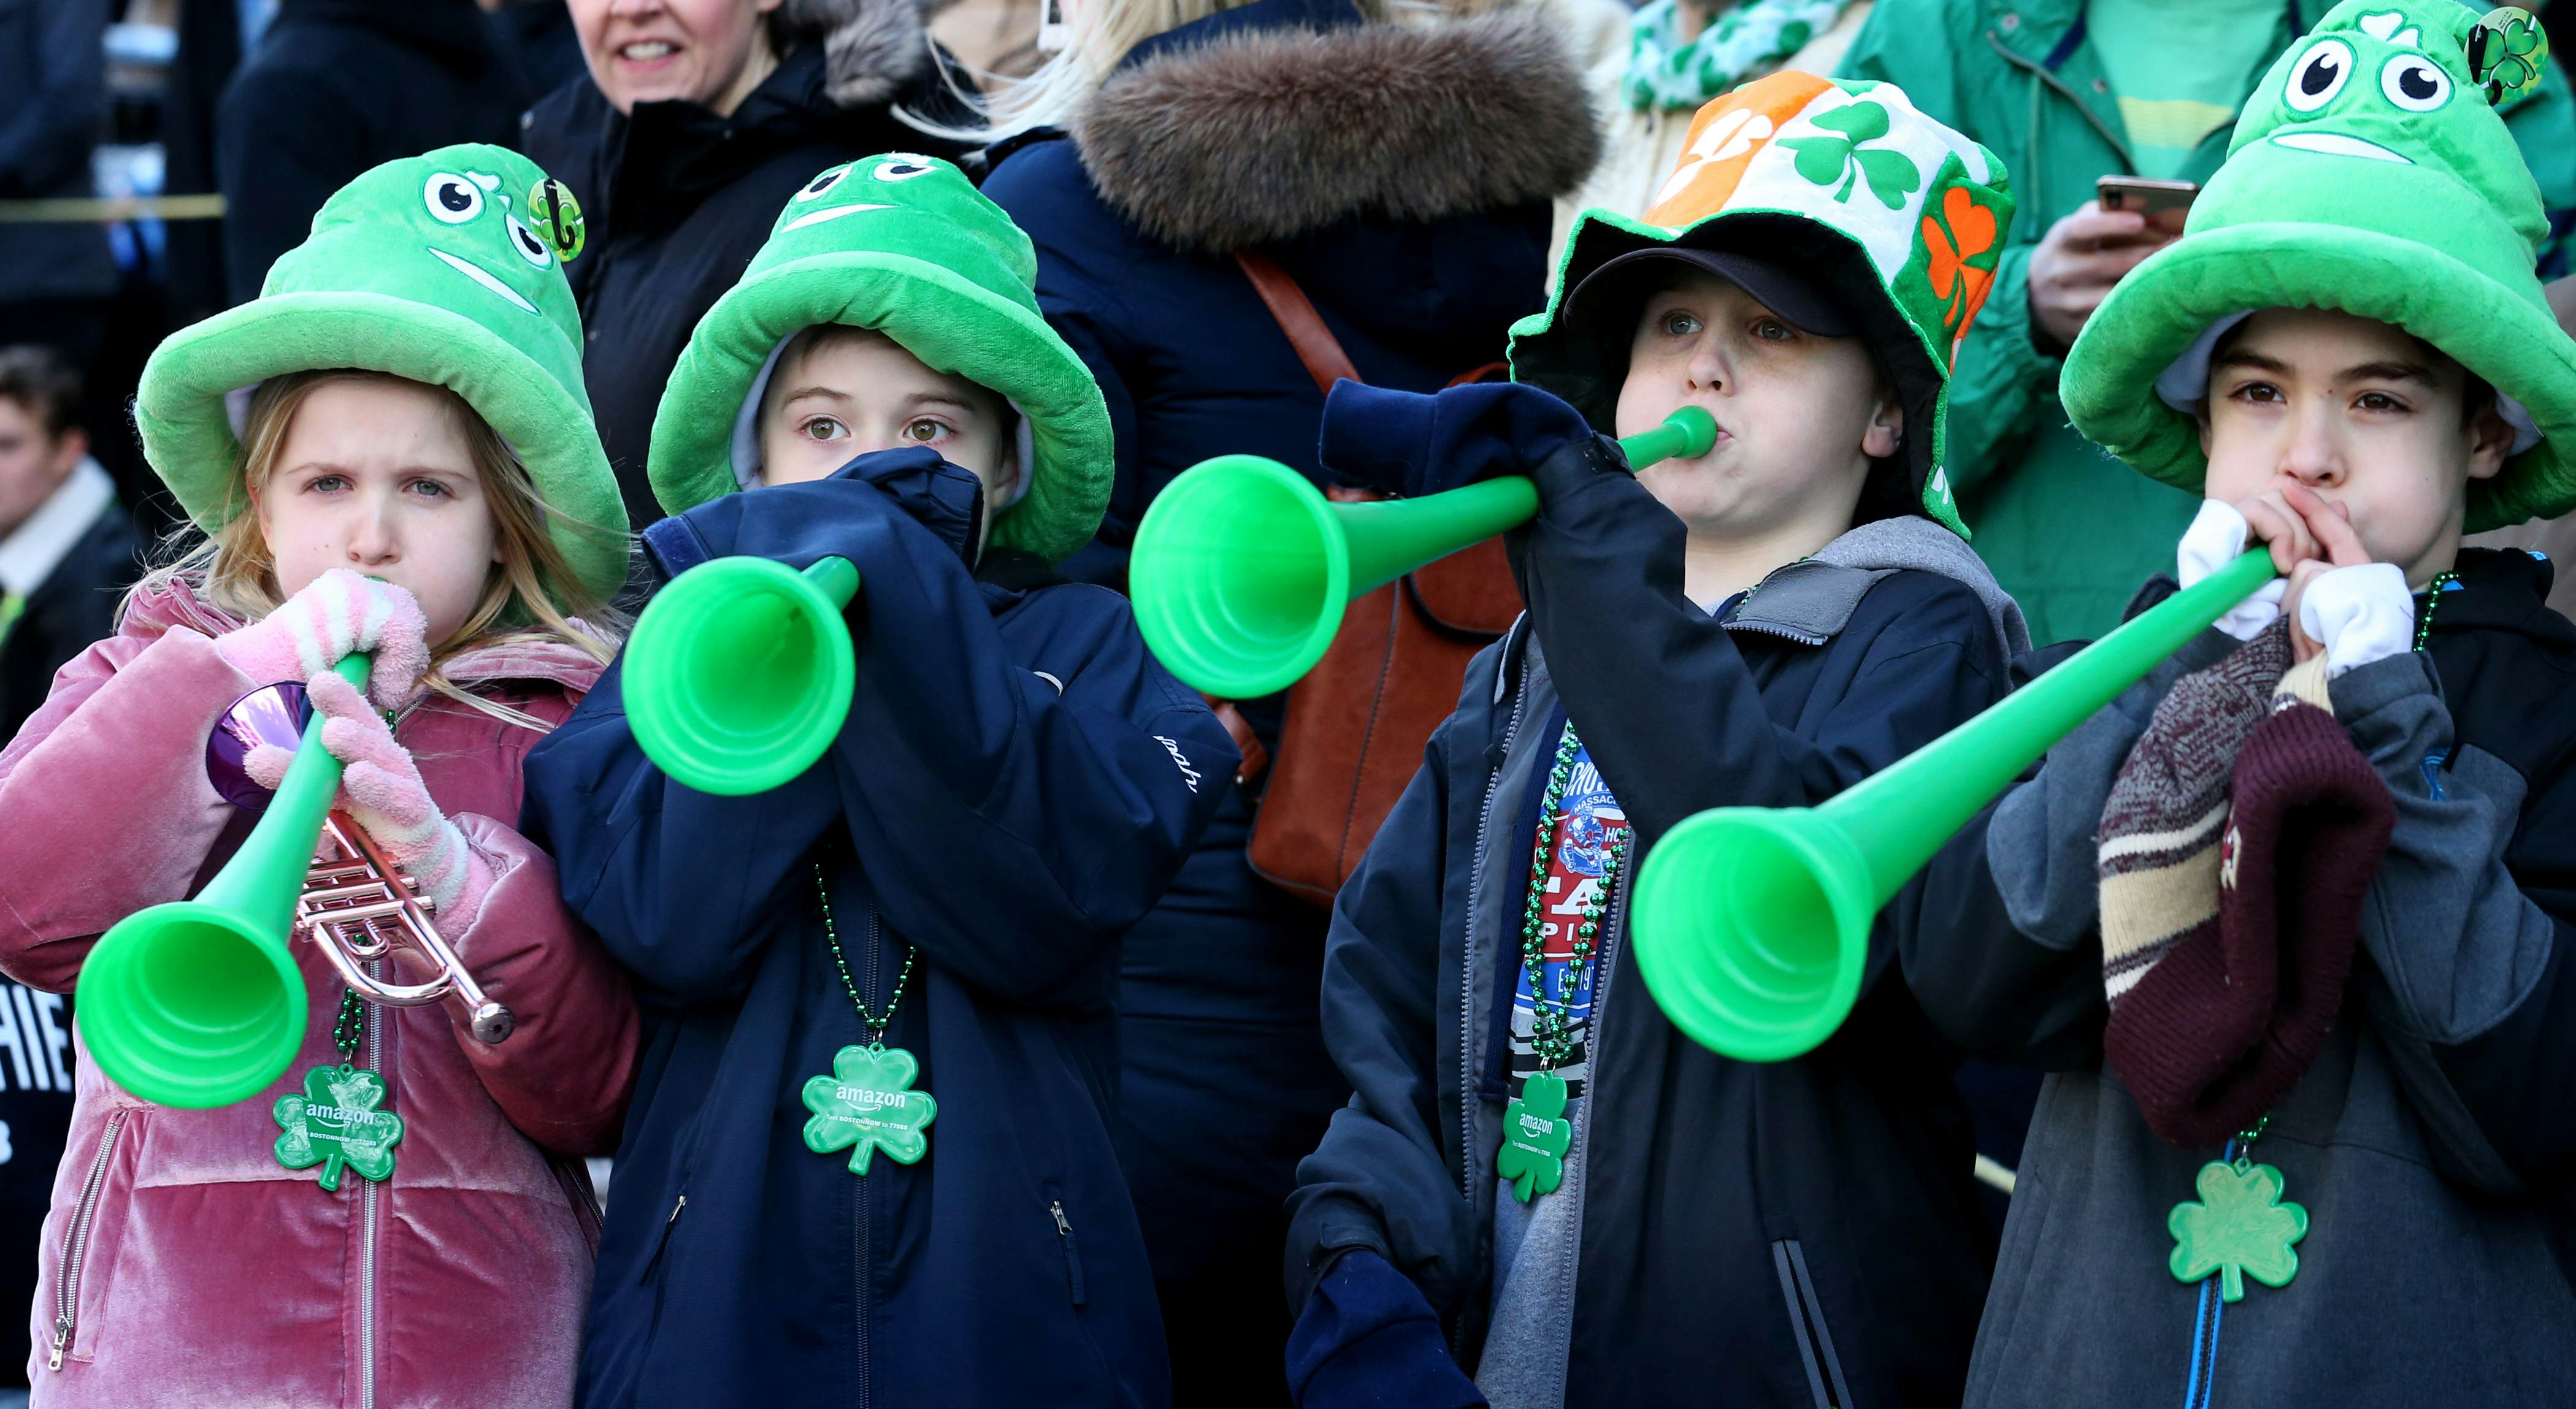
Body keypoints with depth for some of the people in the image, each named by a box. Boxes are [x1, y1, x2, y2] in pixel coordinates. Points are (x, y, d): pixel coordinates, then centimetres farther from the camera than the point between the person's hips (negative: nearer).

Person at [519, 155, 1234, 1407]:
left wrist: (897, 592, -20)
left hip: (1007, 1302, 0)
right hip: (719, 1301, 0)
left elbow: (1045, 909, -15)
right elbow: (670, 924, -14)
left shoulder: (1088, 648, 4)